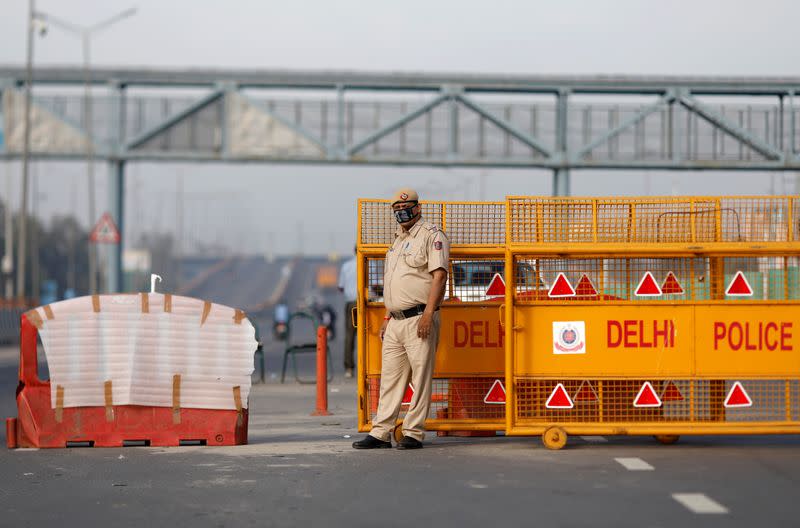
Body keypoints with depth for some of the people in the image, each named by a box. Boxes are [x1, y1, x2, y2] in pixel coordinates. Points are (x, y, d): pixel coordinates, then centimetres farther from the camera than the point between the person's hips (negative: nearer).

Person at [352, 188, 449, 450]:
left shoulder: (431, 235, -4)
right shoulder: (398, 240, 22)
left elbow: (439, 275, -13)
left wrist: (428, 314, -21)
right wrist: (387, 316, 19)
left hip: (419, 319, -8)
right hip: (395, 321, 8)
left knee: (420, 379, -4)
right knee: (390, 378, 8)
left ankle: (413, 433, -1)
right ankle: (381, 433, 9)